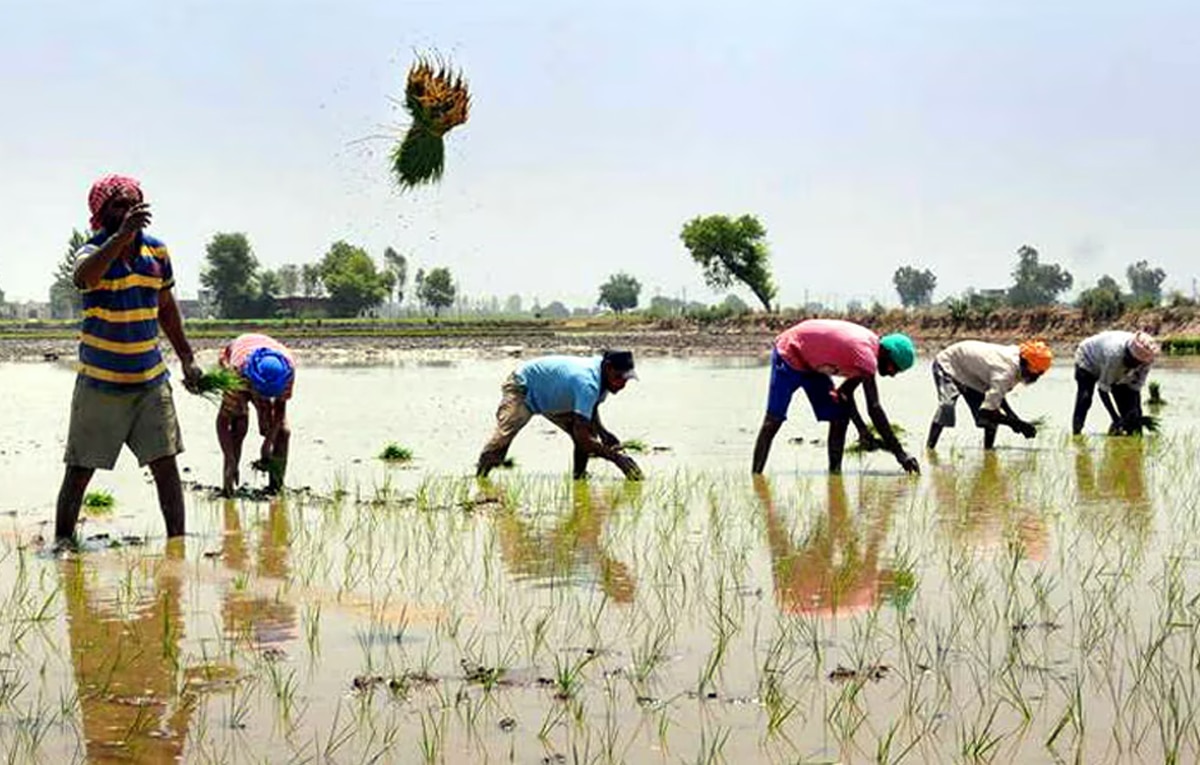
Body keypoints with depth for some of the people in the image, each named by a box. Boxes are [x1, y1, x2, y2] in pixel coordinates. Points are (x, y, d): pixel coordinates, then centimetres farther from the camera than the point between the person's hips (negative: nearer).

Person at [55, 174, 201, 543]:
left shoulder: (156, 251, 4)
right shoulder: (93, 252, -11)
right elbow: (85, 275, -38)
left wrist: (187, 358, 20)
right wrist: (121, 236, -52)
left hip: (151, 381, 4)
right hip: (99, 384, -3)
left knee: (166, 465, 1)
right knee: (79, 472, 4)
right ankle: (61, 544, 16)